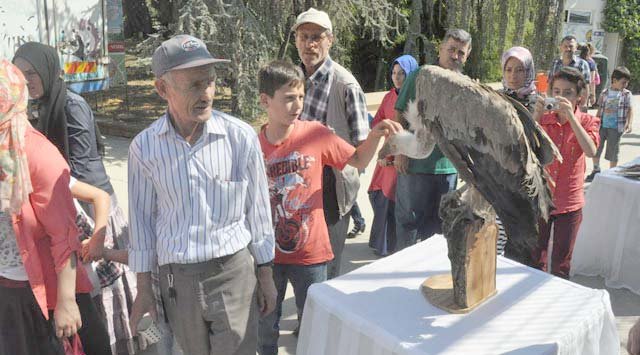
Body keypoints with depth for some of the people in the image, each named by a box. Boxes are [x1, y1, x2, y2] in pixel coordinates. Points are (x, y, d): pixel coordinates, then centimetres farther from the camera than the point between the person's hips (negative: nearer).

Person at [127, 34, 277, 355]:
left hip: (234, 272, -2)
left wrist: (266, 276, 5)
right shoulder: (144, 147, -6)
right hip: (177, 279, 2)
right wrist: (143, 287, 9)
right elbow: (142, 217, 4)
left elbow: (257, 209, -1)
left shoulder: (241, 137, -11)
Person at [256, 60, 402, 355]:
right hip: (267, 253, 1)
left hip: (310, 252, 0)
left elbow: (358, 161, 3)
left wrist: (375, 136, -15)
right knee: (266, 326, 18)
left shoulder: (316, 133, -9)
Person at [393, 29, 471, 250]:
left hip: (449, 165, 4)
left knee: (438, 222, 15)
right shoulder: (419, 76, -3)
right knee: (409, 218, 5)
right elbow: (400, 115, -4)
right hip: (415, 163, -4)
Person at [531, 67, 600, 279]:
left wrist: (571, 116, -27)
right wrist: (535, 116, -25)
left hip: (569, 202, -1)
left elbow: (591, 151, -23)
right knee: (535, 258, 11)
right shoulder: (542, 119, -1)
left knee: (561, 264, 12)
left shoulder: (587, 122, -3)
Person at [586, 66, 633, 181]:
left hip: (616, 127, -2)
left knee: (613, 151, 4)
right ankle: (596, 170, 26)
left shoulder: (626, 94, -1)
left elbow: (630, 109, -4)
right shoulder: (605, 93, 4)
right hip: (602, 125, 2)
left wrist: (629, 124, -18)